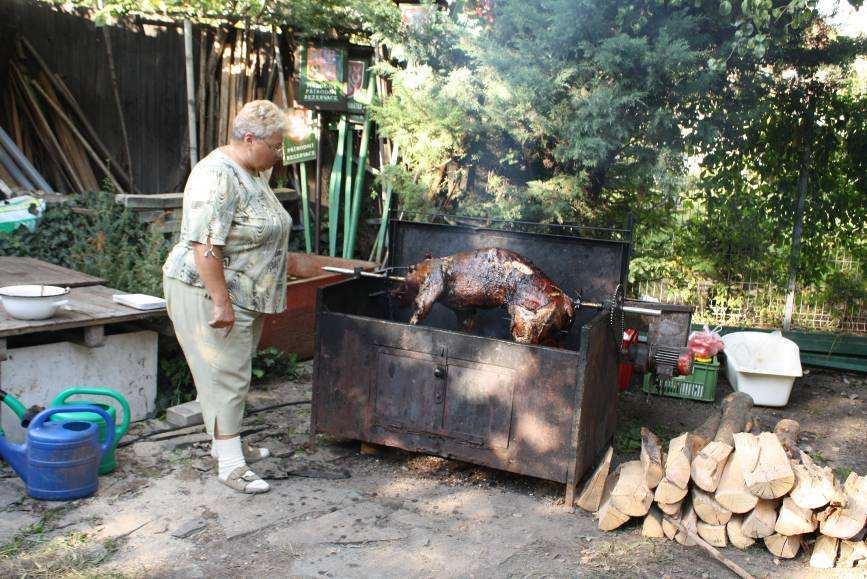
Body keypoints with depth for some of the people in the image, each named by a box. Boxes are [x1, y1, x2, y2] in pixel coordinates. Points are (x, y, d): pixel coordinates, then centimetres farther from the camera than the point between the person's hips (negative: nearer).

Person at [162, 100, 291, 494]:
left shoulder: (252, 172, 11)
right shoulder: (218, 177, -21)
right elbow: (204, 246, -27)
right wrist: (221, 302, -27)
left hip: (244, 295, 10)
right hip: (209, 292, -10)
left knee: (233, 372, 17)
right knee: (224, 375, -5)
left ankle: (226, 443, 31)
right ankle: (230, 465, 2)